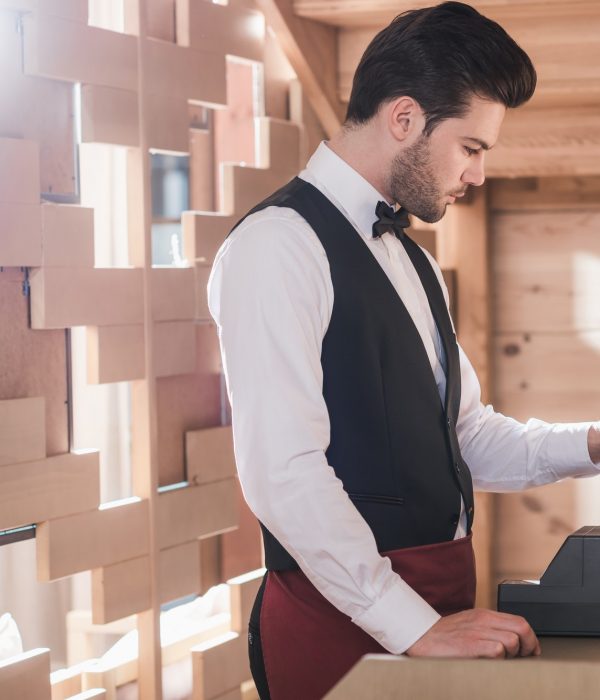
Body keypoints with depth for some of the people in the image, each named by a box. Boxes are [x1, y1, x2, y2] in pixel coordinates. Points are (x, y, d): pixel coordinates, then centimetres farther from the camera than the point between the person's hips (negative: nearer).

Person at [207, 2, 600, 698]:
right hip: (346, 613, -8)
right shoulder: (277, 245, -13)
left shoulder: (412, 262, 16)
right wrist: (416, 627, -20)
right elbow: (284, 472, -21)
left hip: (443, 595, 8)